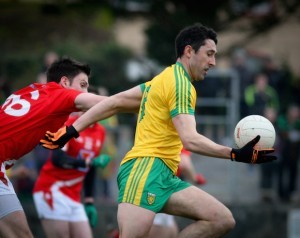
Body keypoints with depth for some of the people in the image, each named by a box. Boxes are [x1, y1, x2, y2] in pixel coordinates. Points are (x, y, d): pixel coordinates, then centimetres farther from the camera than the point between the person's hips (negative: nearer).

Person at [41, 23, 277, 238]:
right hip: (146, 168, -10)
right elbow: (190, 140, -16)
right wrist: (235, 154, -23)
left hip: (163, 177, 10)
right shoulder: (180, 83, -5)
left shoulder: (163, 79, 24)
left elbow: (113, 102, 22)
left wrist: (71, 130, 21)